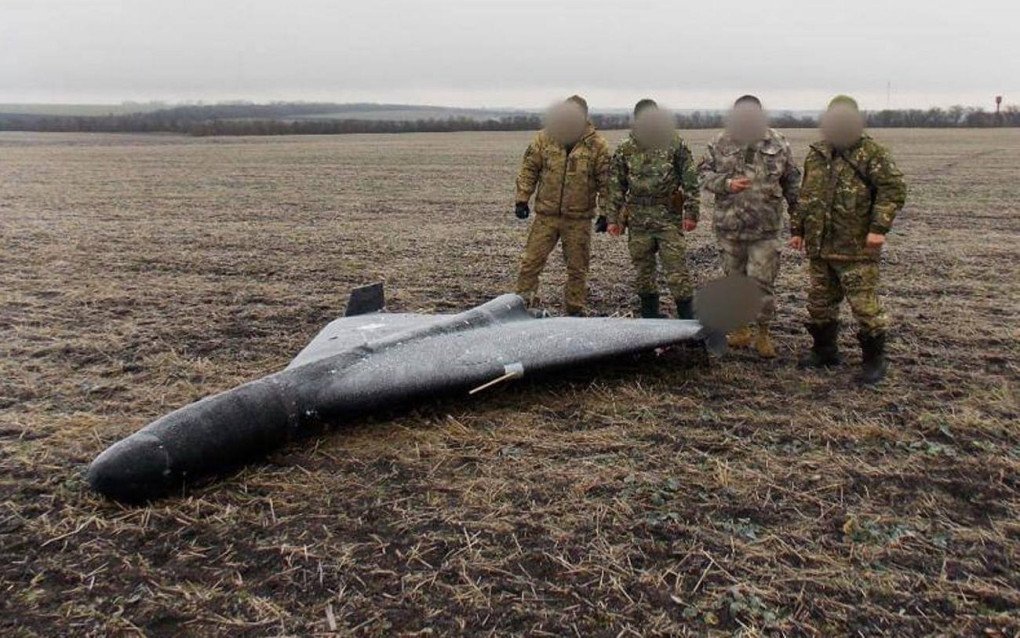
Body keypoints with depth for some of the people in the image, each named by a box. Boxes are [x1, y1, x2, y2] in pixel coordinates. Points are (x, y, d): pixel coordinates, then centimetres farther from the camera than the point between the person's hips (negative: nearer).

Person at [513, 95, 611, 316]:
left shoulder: (597, 145, -4)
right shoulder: (544, 138, 0)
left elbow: (605, 181, -1)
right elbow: (529, 170, 6)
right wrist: (522, 199, 0)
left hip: (579, 218, -1)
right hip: (546, 215, 1)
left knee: (577, 267, 8)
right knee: (532, 260, 0)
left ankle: (575, 309, 21)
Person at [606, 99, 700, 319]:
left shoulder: (674, 143, -2)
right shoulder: (625, 149, 5)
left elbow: (690, 180, -1)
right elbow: (616, 186, 8)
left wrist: (691, 213, -6)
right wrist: (613, 218, 4)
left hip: (669, 218, -3)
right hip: (638, 219, 3)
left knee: (676, 270, -5)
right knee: (643, 270, 9)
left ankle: (688, 318, 3)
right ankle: (649, 315, 22)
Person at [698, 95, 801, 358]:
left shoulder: (777, 143, 1)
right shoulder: (721, 143, 1)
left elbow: (792, 181, 7)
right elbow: (703, 173, 4)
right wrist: (726, 184, -14)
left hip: (765, 228, -2)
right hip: (729, 226, 2)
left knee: (762, 282, -2)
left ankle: (763, 333, 14)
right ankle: (741, 328, 28)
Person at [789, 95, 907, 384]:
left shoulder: (871, 152, -6)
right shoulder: (816, 154, 13)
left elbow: (894, 188, -11)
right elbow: (805, 196, 20)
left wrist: (879, 227, -20)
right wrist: (797, 229, 17)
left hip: (856, 248, -6)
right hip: (819, 246, 6)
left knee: (864, 304, -3)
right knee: (819, 302, 15)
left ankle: (875, 360, 9)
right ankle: (824, 350, 31)